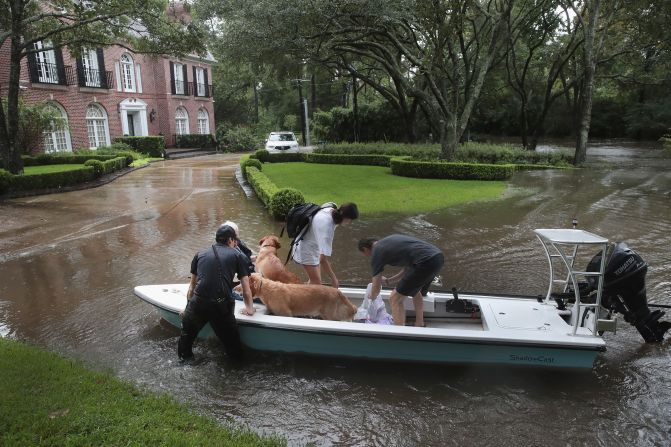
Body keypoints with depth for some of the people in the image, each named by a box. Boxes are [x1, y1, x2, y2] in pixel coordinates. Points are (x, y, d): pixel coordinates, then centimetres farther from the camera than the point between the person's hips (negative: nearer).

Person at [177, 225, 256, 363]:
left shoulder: (200, 254, 18)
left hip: (197, 304, 3)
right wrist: (249, 309, 27)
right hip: (222, 306, -3)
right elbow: (246, 290, 11)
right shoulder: (238, 256, 11)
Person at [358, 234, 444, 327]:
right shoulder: (389, 240, 26)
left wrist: (371, 295, 34)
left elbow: (376, 290, 11)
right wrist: (388, 281, 39)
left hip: (426, 262, -9)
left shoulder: (376, 253, 5)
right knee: (415, 290, 33)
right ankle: (419, 325, 43)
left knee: (395, 298, 5)